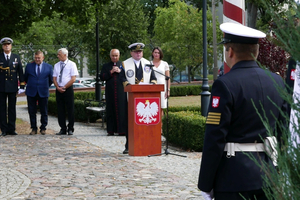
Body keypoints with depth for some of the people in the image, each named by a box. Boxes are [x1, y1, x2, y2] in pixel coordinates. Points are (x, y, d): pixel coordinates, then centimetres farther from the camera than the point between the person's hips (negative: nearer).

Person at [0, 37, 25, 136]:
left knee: (12, 108, 4)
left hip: (12, 87, 1)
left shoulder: (16, 57, 8)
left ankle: (11, 129, 8)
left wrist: (22, 86, 3)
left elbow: (20, 72, 8)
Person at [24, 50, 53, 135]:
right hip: (31, 92, 1)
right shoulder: (29, 66, 5)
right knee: (32, 112, 3)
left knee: (44, 112, 4)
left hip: (43, 93, -1)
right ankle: (34, 128, 11)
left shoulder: (49, 67, 3)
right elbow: (25, 78, 16)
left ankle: (43, 128, 15)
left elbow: (51, 80, 12)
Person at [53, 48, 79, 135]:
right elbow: (54, 78, 11)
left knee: (70, 109, -2)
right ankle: (63, 129, 10)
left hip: (68, 89, -4)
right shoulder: (56, 65, 13)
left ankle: (70, 129, 5)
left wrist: (64, 87, -11)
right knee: (60, 110, 4)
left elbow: (73, 79, -7)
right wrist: (58, 87, -6)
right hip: (59, 90, 4)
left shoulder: (71, 64, -1)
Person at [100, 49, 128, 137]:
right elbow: (102, 77, 3)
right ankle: (111, 130, 5)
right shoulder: (106, 66, 15)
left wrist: (120, 71, -7)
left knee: (122, 110, -7)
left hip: (121, 91, -1)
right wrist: (111, 72, -7)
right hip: (110, 92, 1)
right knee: (111, 110, 2)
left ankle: (122, 130, -5)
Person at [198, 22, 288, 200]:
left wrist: (206, 185, -8)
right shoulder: (277, 82, 6)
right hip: (268, 176, 6)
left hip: (234, 178, -6)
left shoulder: (225, 85, -13)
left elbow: (215, 138, -14)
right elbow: (282, 132, 11)